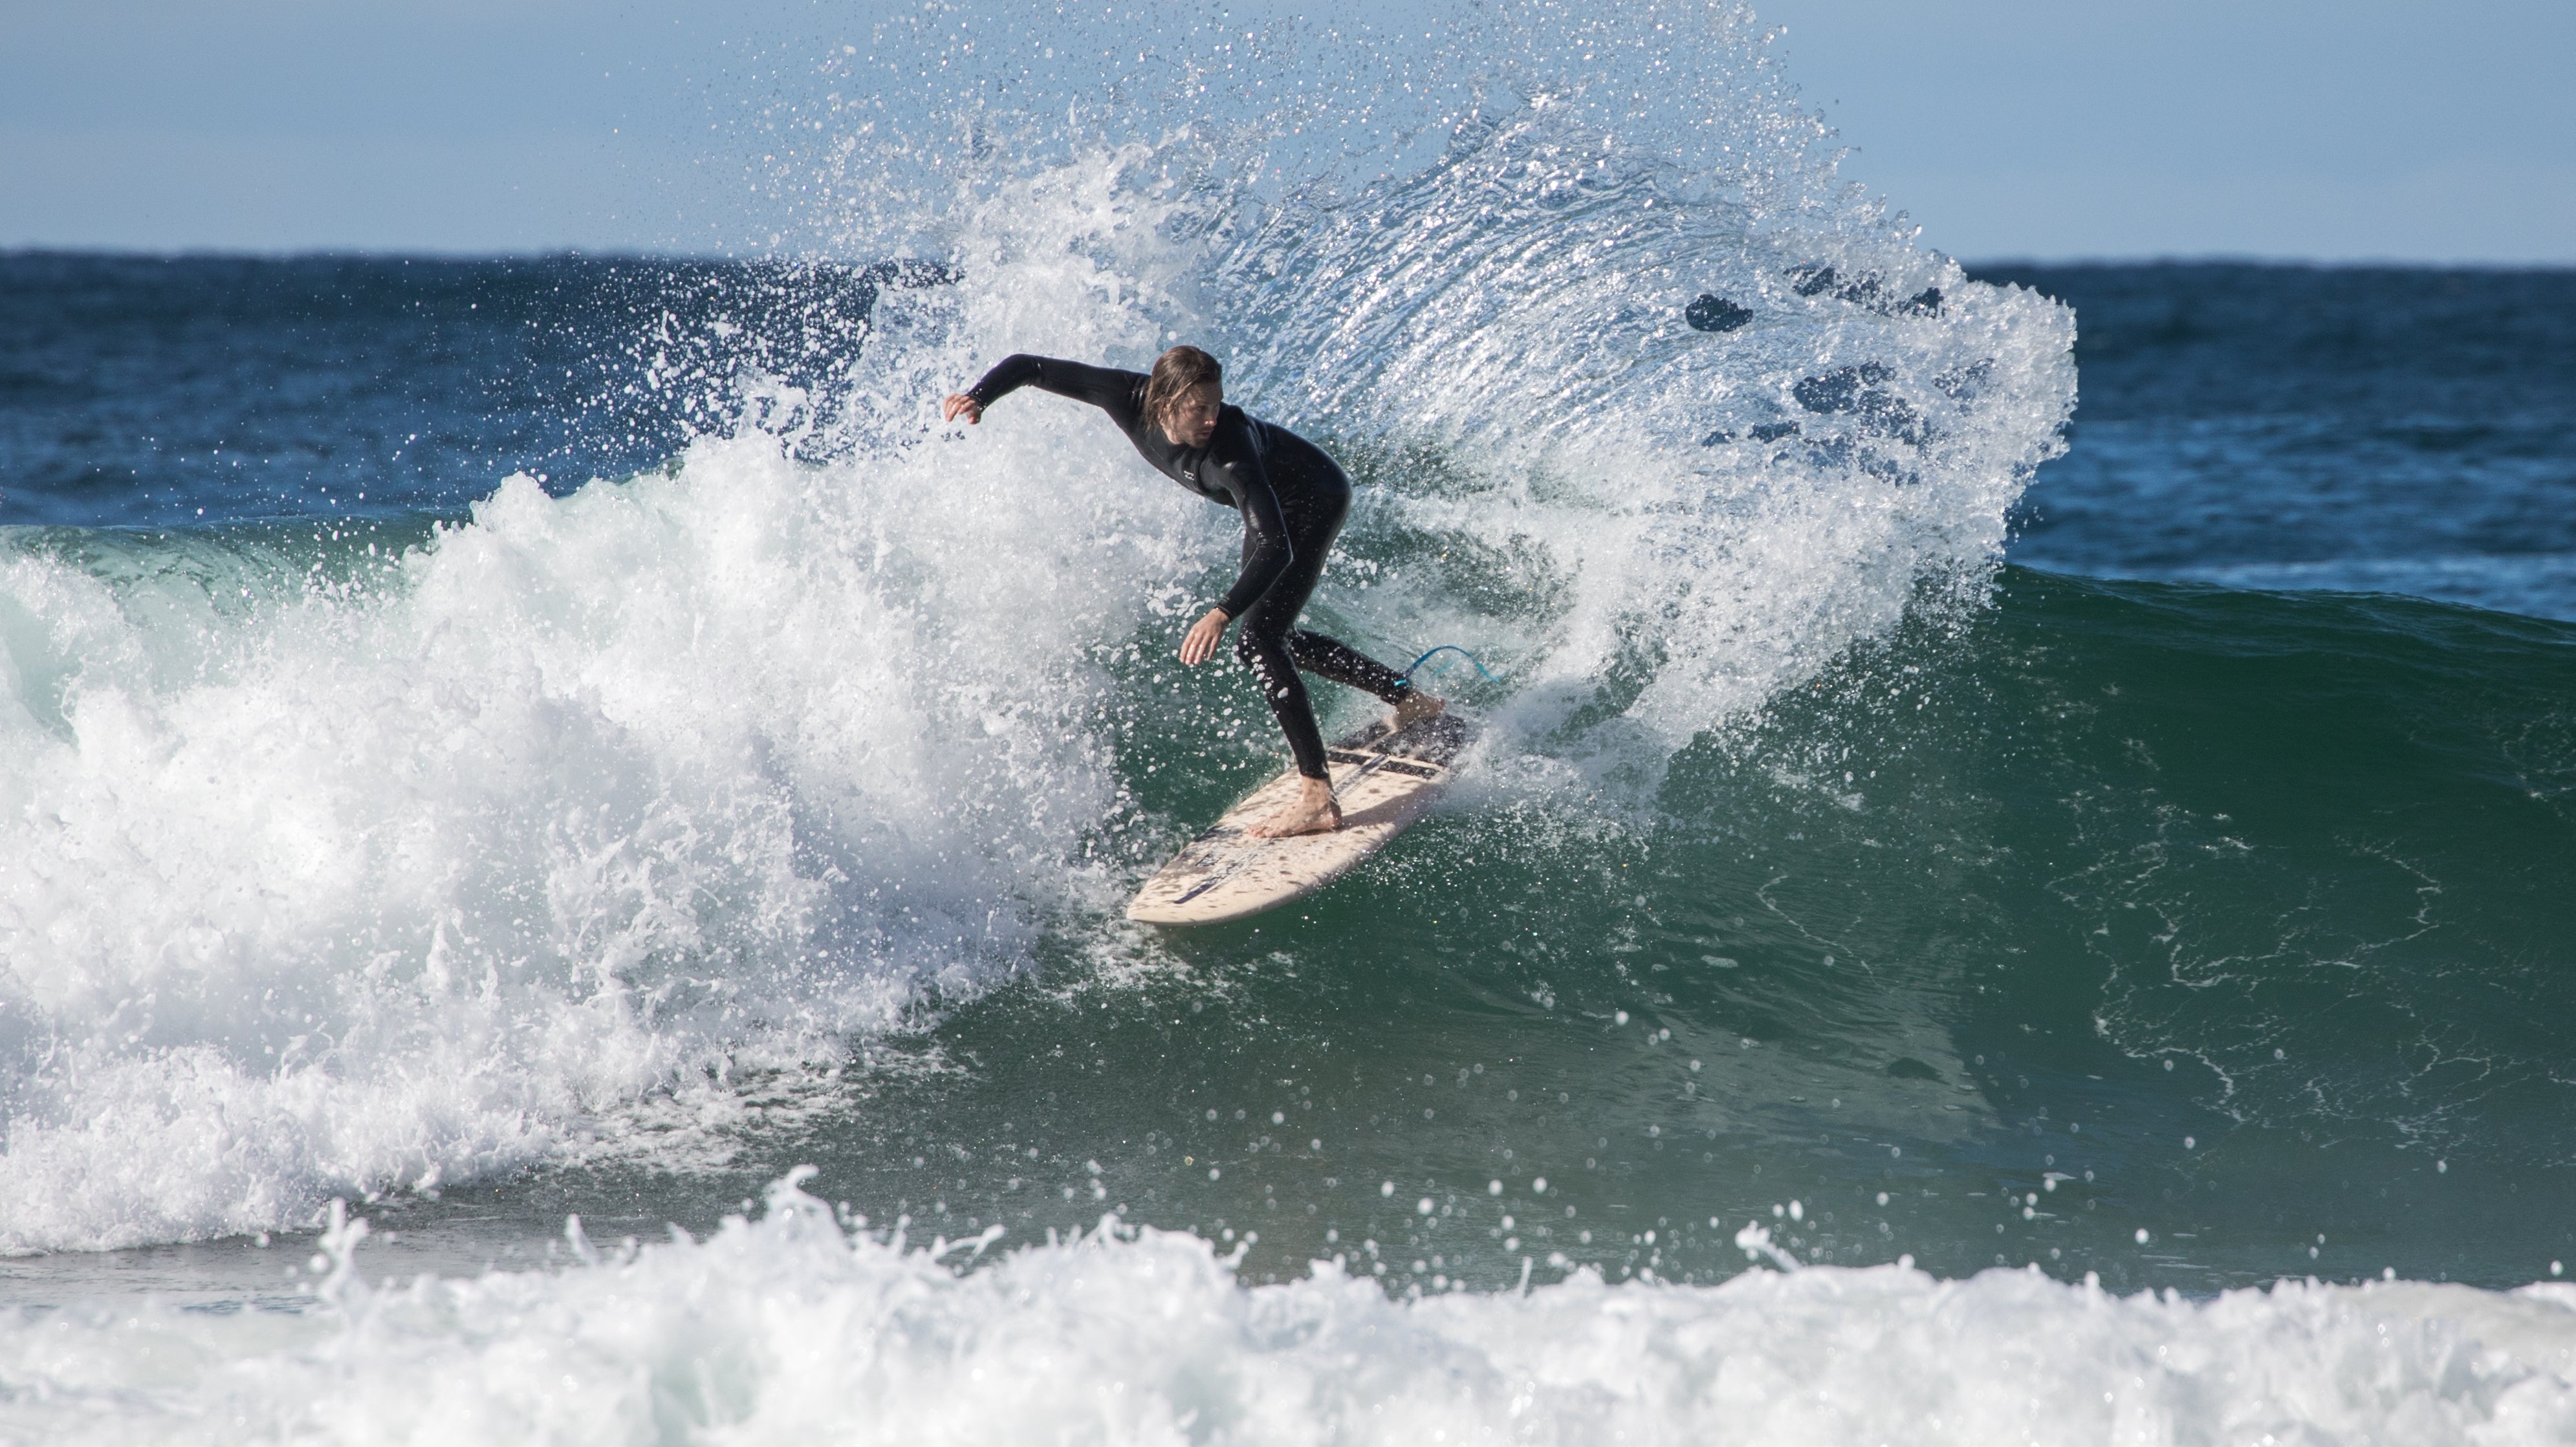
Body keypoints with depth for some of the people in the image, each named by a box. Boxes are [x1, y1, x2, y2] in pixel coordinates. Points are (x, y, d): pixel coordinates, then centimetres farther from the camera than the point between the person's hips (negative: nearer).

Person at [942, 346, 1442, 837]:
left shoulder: (1229, 447, -42)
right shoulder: (1130, 399, -26)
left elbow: (1276, 548, -49)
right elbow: (1028, 367, -17)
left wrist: (1222, 615, -61)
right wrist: (978, 397, -37)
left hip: (1314, 498, -8)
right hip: (1270, 499, 8)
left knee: (1256, 641, -20)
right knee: (1275, 638, 20)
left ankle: (1317, 798, -19)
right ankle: (1408, 697, 36)